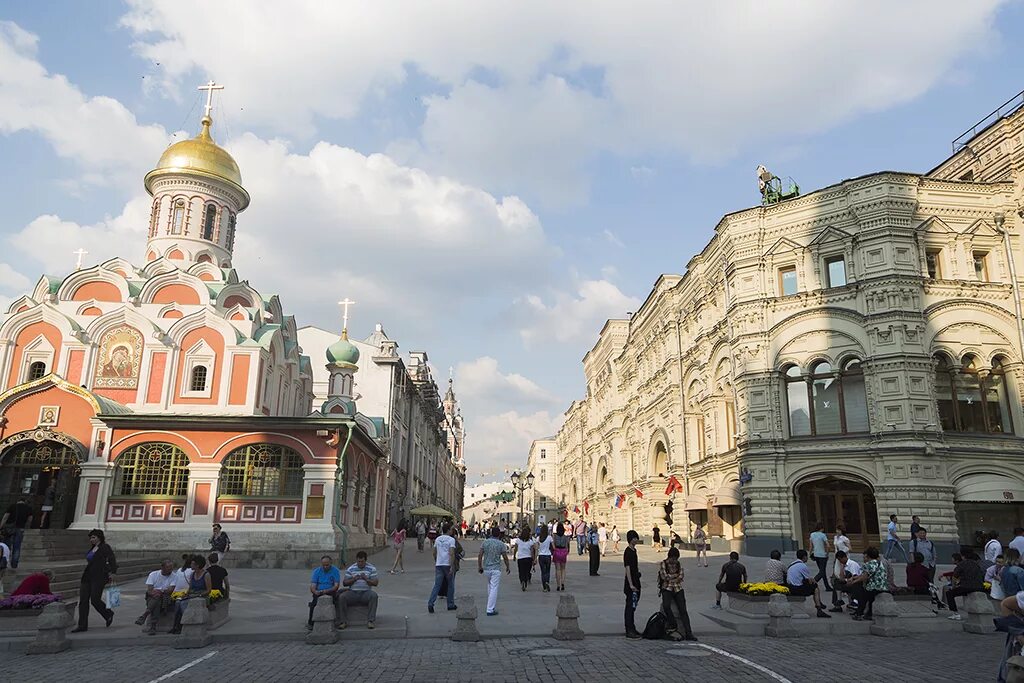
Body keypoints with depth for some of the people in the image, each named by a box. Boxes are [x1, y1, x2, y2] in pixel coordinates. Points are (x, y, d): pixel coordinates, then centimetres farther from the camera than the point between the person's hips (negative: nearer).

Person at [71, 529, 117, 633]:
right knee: (83, 601, 2)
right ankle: (82, 625, 8)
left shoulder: (105, 548, -7)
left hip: (98, 578, -8)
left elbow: (112, 560, -14)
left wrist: (112, 573, -23)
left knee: (95, 600, -9)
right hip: (87, 577, 8)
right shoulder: (92, 548, 16)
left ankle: (108, 614, 18)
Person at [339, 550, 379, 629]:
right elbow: (344, 583, 5)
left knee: (374, 595, -33)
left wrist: (366, 579, -18)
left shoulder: (371, 568, 4)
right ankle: (344, 621, -19)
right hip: (353, 592, 1)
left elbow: (375, 583, -1)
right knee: (342, 597, -27)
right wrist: (353, 579, -13)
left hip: (366, 592, -1)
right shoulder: (350, 569, 7)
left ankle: (370, 621, -29)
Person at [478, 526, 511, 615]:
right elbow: (505, 557, 0)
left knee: (490, 585, 24)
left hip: (486, 569, 4)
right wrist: (508, 567, 15)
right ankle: (490, 610, -7)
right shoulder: (501, 544, -6)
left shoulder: (485, 542, 2)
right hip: (496, 569, -4)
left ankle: (491, 605, 26)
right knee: (494, 588, -3)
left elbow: (480, 556, 0)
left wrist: (479, 567, 11)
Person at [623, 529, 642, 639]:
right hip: (631, 584, -10)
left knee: (633, 606, 15)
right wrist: (631, 585, -22)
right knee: (630, 606, -5)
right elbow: (627, 569, -20)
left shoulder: (634, 550, 13)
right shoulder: (628, 552, -17)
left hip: (636, 583, 10)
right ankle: (629, 631, -1)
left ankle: (632, 629, 23)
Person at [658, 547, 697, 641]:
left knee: (683, 610, -12)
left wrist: (670, 578, -7)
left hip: (678, 589, 3)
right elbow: (664, 577, -9)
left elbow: (680, 578, 2)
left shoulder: (679, 564, 12)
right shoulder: (663, 564, 2)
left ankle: (688, 633, -16)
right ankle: (673, 625, -7)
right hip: (667, 589, -2)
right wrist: (676, 575, 0)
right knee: (666, 606, -29)